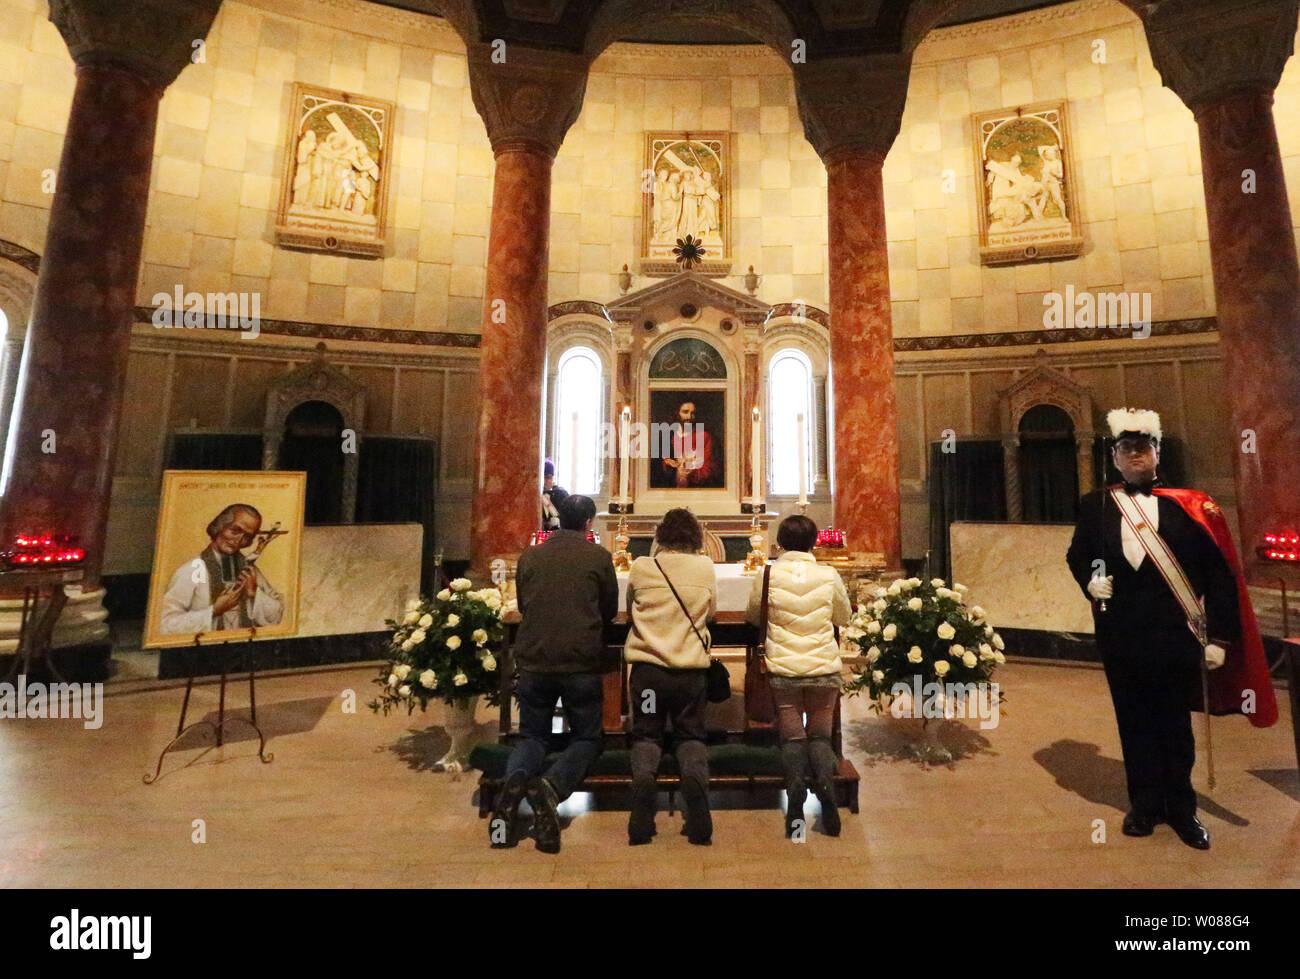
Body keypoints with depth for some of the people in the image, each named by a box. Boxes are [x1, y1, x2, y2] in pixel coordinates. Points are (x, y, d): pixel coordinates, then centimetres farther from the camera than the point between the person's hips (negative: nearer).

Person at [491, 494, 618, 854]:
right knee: (586, 739, 16)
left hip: (534, 661, 3)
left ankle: (515, 779, -11)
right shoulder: (599, 556, -3)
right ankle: (551, 786, -13)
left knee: (531, 735, 21)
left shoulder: (529, 557, 5)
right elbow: (610, 610, 9)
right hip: (582, 664, -2)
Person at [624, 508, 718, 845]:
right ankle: (695, 775, -10)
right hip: (692, 667, 1)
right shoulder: (705, 567, -3)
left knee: (646, 735, 14)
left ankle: (643, 776, -12)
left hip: (647, 666, 0)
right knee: (691, 735, 16)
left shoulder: (640, 568, -4)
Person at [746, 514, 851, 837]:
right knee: (820, 734, 18)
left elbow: (753, 616, 7)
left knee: (792, 736, 13)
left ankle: (795, 808, 6)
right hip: (824, 669, 1)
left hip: (782, 669, 0)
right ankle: (826, 786, -3)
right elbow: (844, 618, 10)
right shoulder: (830, 576, -5)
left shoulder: (767, 575, -7)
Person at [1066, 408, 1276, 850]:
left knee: (1176, 722, 13)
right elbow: (1077, 555, 12)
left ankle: (1181, 809, 31)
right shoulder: (1095, 506, 1)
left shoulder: (1188, 506, -3)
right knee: (1134, 721, 13)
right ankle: (1145, 805, 29)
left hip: (1176, 634, -1)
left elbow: (1219, 574, -4)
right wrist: (1090, 581, -8)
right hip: (1121, 634, 1)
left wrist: (1218, 635, -7)